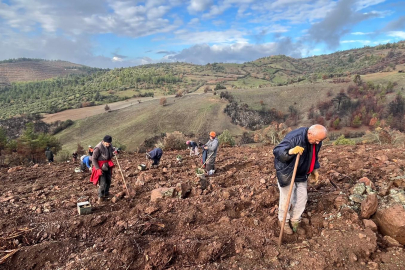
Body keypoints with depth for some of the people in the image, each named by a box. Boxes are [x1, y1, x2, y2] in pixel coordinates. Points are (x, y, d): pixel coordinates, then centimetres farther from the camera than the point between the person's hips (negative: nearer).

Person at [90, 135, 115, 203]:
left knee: (108, 181, 14)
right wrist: (98, 169, -22)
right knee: (102, 183, -7)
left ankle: (106, 194, 32)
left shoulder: (110, 146, -4)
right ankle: (100, 197, 11)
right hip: (101, 167, -6)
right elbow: (93, 159, -17)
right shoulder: (98, 148, -23)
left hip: (108, 165, 6)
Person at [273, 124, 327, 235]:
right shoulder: (294, 137, -30)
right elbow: (276, 151, -32)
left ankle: (295, 220, 34)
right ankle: (283, 221, 26)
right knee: (287, 199, 2)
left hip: (301, 175, 7)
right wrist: (290, 151, -49)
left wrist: (314, 170, 13)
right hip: (287, 174, -7)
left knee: (302, 198, 13)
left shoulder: (316, 142, -5)